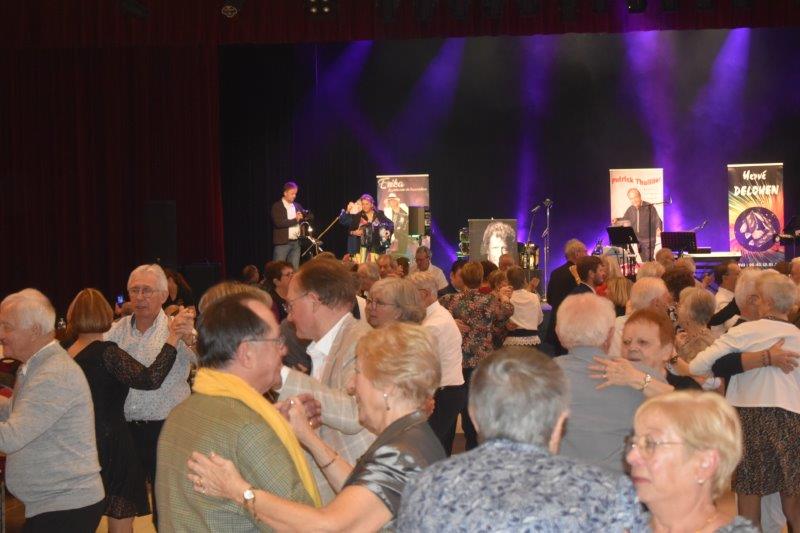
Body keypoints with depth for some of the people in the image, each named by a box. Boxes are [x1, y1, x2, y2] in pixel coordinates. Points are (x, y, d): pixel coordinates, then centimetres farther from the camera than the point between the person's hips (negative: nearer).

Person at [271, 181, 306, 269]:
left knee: (294, 270, 4)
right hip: (282, 243, -5)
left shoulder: (297, 206, 15)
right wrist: (295, 220, -18)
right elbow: (278, 223, -16)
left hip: (296, 243, 5)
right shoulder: (277, 207, -4)